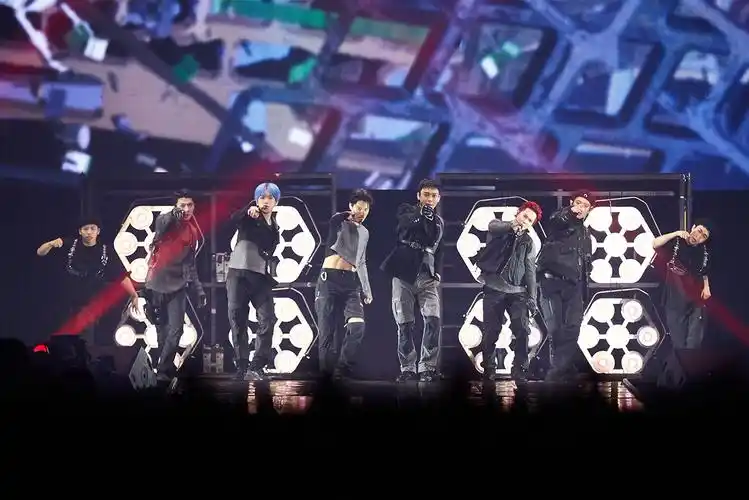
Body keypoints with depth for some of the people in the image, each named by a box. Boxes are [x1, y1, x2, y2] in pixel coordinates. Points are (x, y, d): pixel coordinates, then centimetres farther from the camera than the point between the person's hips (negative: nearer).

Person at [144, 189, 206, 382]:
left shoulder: (193, 231, 10)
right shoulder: (166, 221, -4)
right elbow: (160, 224, -30)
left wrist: (198, 289, 12)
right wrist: (173, 214, -51)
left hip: (177, 285, 3)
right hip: (157, 283, -3)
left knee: (176, 329, -10)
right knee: (162, 330, 2)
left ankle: (162, 370, -7)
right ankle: (167, 369, 12)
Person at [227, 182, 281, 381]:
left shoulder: (275, 227, 18)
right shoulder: (249, 218, 3)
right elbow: (234, 218, -20)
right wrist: (249, 210, -39)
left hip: (262, 277, 3)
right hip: (239, 273, -3)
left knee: (268, 320, -13)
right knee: (237, 321, -2)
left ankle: (256, 367, -13)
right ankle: (242, 367, 5)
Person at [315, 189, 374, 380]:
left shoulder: (364, 232, 21)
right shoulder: (338, 220, 4)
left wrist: (366, 290, 25)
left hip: (351, 282, 4)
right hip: (330, 279, -4)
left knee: (357, 325, -18)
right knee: (327, 330, -6)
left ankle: (342, 371, -14)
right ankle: (327, 374, 1)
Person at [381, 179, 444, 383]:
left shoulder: (439, 222, 18)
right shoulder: (407, 211, 8)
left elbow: (437, 250, 18)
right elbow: (404, 222, -14)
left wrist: (437, 272, 3)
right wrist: (421, 214, -28)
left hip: (427, 276, 2)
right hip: (404, 274, -2)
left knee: (433, 320, -16)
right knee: (405, 324, -2)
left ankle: (427, 367, -12)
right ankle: (407, 368, 5)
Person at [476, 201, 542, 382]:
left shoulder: (528, 243, 16)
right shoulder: (499, 228, 7)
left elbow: (530, 271, 10)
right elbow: (493, 227, -19)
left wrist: (532, 297, -3)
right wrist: (512, 225, -42)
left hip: (517, 291, 2)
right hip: (494, 289, -2)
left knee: (522, 330, -13)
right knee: (490, 333, -2)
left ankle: (520, 370, -9)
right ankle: (489, 371, 7)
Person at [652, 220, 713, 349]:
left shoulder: (704, 253, 2)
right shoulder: (676, 242, -6)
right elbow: (655, 244, -20)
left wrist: (706, 287, 1)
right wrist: (675, 234, -26)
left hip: (695, 301, 2)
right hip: (674, 299, -2)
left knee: (694, 342, 0)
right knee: (678, 341, 6)